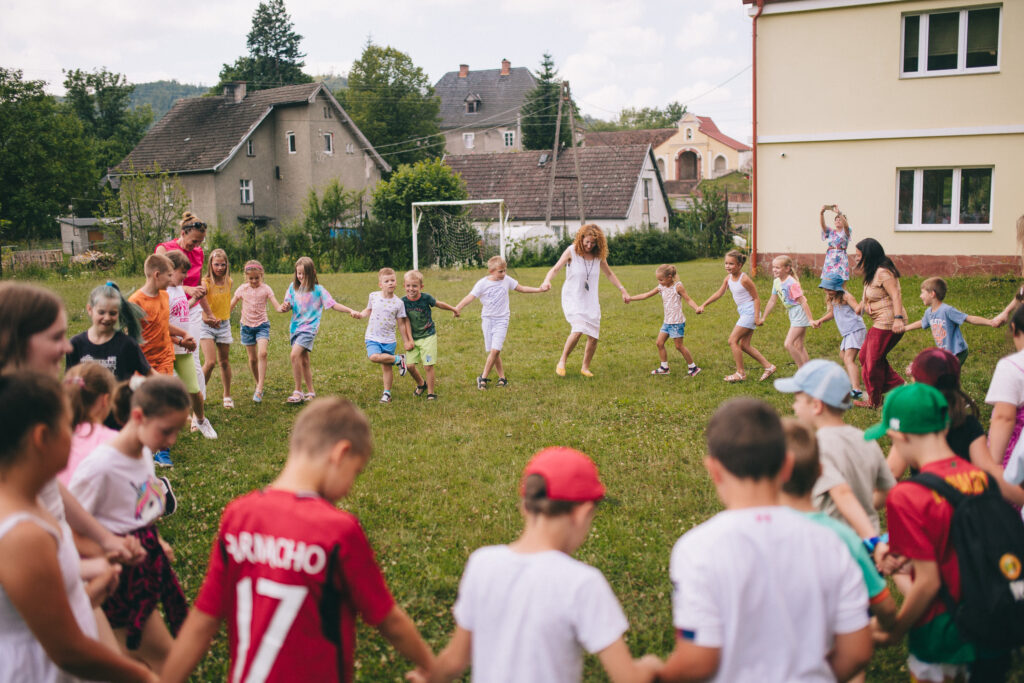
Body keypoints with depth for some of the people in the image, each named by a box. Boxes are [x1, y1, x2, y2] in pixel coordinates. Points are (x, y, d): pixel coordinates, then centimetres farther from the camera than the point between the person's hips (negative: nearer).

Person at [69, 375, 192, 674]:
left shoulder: (145, 453, -1)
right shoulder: (100, 466, -26)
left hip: (145, 560, 7)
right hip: (121, 574, -7)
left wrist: (154, 542, 10)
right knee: (164, 657, 1)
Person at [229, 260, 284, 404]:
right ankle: (259, 384, 27)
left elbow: (276, 306, -12)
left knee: (262, 353, -22)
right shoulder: (242, 289, 0)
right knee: (252, 358, 7)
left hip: (262, 325, -2)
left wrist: (282, 308, -34)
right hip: (246, 326, 2)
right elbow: (230, 306, 8)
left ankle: (259, 390, -21)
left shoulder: (265, 289, -5)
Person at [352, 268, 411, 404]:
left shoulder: (398, 303, -4)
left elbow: (400, 324, 4)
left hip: (389, 339, -1)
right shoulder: (373, 296, 0)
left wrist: (406, 341, 6)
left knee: (386, 367, 3)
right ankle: (398, 359, -3)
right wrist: (359, 314, -2)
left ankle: (387, 393, 20)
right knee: (374, 357, -27)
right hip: (373, 338, 1)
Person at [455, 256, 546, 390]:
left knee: (495, 350, -13)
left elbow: (522, 288, 15)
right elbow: (470, 296, -18)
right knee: (493, 351, 3)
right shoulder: (482, 283, -8)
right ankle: (502, 377, 16)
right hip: (487, 319, 0)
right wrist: (458, 307, -34)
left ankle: (483, 377, -4)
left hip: (502, 319, 0)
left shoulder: (506, 280, 1)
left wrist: (540, 289, 9)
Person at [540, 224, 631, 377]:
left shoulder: (599, 255, 2)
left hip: (591, 300, 5)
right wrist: (547, 281, -35)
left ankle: (585, 367, 21)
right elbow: (555, 269, -15)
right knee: (578, 330, -26)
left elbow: (609, 274, 16)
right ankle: (562, 362, -7)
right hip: (572, 298, -5)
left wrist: (623, 290, 12)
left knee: (593, 336, 0)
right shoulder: (572, 251, -9)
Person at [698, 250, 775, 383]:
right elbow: (718, 294, 13)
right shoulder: (728, 278, 6)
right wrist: (704, 305, 9)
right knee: (744, 345, 10)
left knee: (732, 340, -8)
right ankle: (768, 367, 16)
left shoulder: (744, 279, -17)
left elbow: (756, 298, -14)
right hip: (743, 312, 9)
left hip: (750, 312, -9)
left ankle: (740, 373, -1)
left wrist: (757, 317, -18)